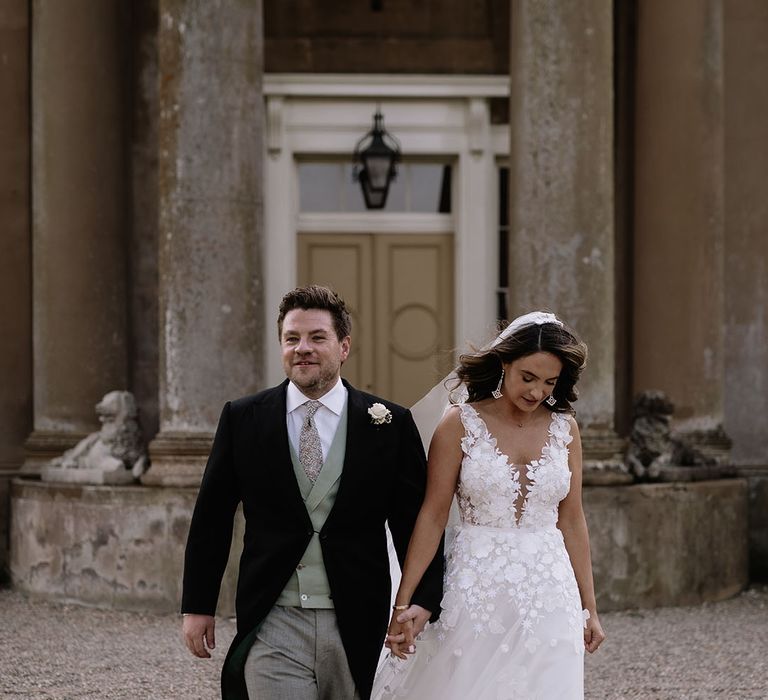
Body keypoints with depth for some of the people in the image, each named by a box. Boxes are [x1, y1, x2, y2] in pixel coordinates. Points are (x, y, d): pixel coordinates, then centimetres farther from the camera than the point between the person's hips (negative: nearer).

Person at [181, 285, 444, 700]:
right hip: (274, 624, -1)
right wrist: (197, 606, 6)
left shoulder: (389, 424, 1)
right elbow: (210, 519, 8)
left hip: (357, 628, 1)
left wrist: (423, 600, -10)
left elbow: (414, 522, 2)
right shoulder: (242, 419, 3)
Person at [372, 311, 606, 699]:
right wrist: (403, 604, -9)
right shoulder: (461, 423, -5)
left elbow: (571, 520, 11)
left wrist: (589, 608, 12)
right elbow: (433, 515, -5)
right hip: (476, 592, -3)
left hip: (549, 594, 3)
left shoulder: (563, 427, 5)